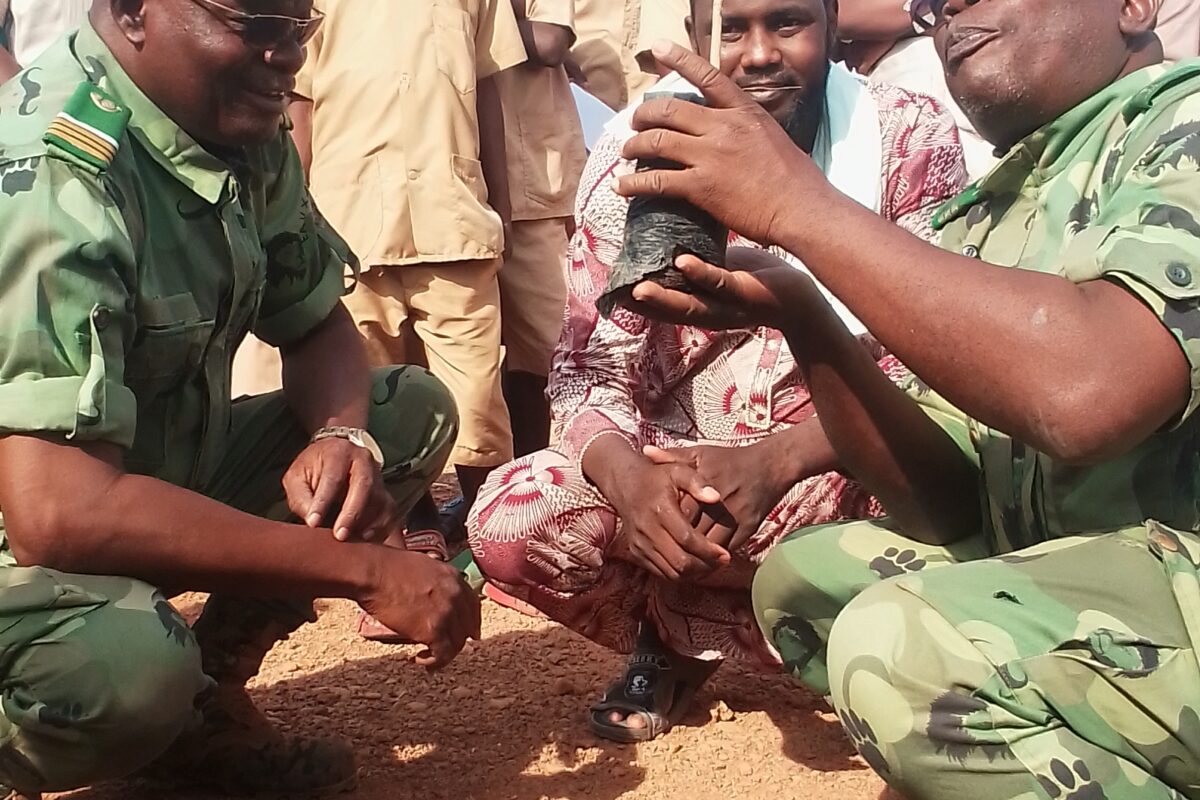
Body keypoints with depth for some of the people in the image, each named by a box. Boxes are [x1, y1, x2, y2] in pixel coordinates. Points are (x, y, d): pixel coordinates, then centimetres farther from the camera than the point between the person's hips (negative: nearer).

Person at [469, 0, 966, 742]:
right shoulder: (633, 155, -7)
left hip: (851, 471, -1)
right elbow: (590, 370, -9)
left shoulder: (912, 137, -11)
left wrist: (774, 462, -32)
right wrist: (627, 477, -32)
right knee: (508, 523, -24)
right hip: (675, 469, 2)